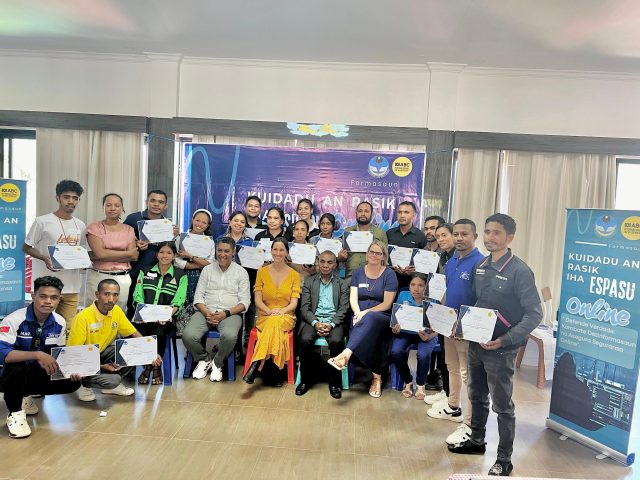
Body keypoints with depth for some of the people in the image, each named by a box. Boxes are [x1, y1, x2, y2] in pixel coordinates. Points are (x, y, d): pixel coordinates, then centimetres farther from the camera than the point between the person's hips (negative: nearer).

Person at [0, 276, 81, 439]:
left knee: (73, 382, -13)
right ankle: (15, 413, -12)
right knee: (16, 367, -38)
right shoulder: (14, 320, -24)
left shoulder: (60, 322, -7)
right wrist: (38, 355, -44)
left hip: (36, 374, 5)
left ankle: (25, 395, 10)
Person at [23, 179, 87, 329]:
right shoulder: (43, 222, -3)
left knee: (67, 329, 6)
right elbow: (26, 247, 2)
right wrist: (45, 258, -15)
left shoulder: (80, 225, 12)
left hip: (72, 287, 4)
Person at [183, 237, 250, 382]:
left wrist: (226, 313, -14)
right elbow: (198, 297, 9)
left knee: (229, 336, -35)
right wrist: (207, 313, -10)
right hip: (205, 312, 2)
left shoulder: (241, 272, 6)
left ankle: (217, 363, -1)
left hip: (231, 314, -2)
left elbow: (244, 302, 1)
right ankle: (204, 359, 7)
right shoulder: (207, 269, 13)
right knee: (188, 335, -26)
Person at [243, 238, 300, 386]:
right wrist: (270, 311, -19)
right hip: (265, 317, 1)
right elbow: (258, 300, 2)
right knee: (275, 329, -35)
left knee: (275, 322, -37)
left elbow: (294, 303, -1)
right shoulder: (262, 272, 9)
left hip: (286, 317, -1)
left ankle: (256, 365, -38)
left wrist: (281, 311, -22)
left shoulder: (294, 275, 7)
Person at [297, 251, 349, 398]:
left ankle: (335, 382, -12)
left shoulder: (342, 285, 11)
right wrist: (316, 323, -13)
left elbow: (343, 310, 3)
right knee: (305, 340, -29)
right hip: (313, 320, 1)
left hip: (334, 321, -1)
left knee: (336, 341, -31)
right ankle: (306, 379, -9)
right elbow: (304, 308, 4)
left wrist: (331, 325, -14)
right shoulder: (309, 282, 12)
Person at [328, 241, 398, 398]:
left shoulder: (389, 274, 3)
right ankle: (377, 376, -25)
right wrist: (358, 313, -17)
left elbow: (387, 304, -4)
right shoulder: (359, 272, 14)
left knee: (370, 319, -41)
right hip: (360, 315, 3)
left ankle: (345, 355, -55)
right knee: (367, 334, -36)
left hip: (382, 317, -3)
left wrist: (366, 312, -17)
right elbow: (353, 298, 5)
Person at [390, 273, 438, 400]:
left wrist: (429, 336, -29)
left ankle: (420, 385, 2)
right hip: (406, 332, 2)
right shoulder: (403, 296, -3)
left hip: (425, 334, -2)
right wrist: (395, 329, -17)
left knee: (423, 354, -32)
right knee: (396, 351, -28)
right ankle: (407, 383, 2)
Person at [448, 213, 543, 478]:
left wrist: (505, 340, -25)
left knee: (502, 406, 7)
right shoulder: (480, 266, 5)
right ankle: (476, 441, 40)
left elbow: (534, 314, -16)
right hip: (475, 343, 7)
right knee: (476, 396, 21)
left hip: (500, 349, -6)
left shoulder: (519, 271, -15)